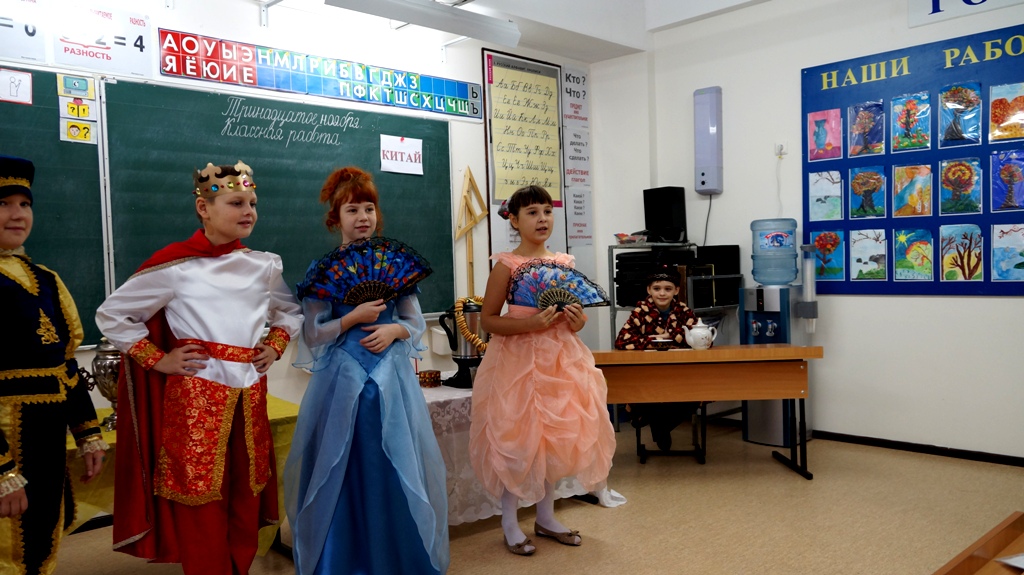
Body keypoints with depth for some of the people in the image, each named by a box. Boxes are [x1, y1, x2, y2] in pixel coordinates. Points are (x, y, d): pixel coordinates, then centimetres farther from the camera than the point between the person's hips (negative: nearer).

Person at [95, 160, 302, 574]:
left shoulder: (264, 265, 5)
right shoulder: (175, 265, -8)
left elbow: (291, 311, 23)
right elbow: (111, 316, 0)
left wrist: (276, 345, 8)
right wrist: (158, 360, -5)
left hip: (249, 395, 4)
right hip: (195, 396, -4)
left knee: (245, 507, 13)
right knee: (202, 512, 4)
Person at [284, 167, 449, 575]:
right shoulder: (324, 271, 1)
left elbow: (418, 322, 9)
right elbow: (313, 334, -1)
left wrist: (394, 330, -10)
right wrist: (353, 318, -13)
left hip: (391, 376, 2)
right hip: (342, 379, -1)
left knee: (395, 466, 5)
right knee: (343, 470, 2)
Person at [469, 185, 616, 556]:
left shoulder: (564, 263, 6)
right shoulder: (507, 265, -9)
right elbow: (488, 319, -9)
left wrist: (578, 322, -7)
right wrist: (529, 324, -23)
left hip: (559, 359, 6)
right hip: (519, 359, -5)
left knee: (556, 436, 12)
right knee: (516, 438, 0)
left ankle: (546, 517, 29)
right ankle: (510, 524, 17)